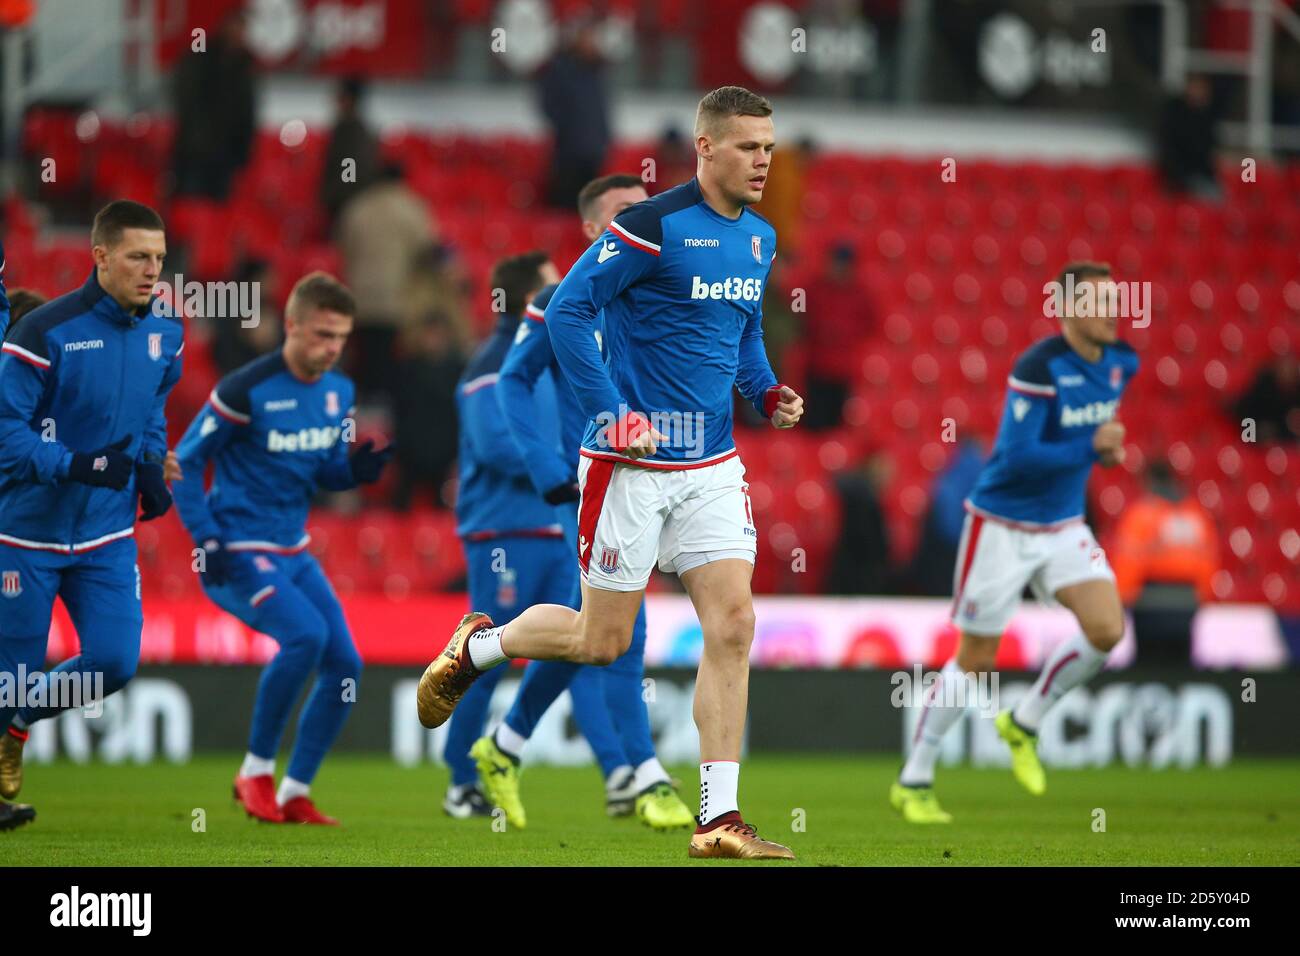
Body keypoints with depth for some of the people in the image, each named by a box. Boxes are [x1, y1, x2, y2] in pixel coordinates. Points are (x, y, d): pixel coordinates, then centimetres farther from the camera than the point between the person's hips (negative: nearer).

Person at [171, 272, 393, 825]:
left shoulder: (338, 391, 6)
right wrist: (207, 543, -17)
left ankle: (294, 794, 8)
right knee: (306, 634, -27)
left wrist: (355, 471, -8)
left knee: (345, 664, -2)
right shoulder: (246, 391, -15)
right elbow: (185, 462, -9)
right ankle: (256, 771, -11)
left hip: (294, 552, 8)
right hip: (238, 553, -8)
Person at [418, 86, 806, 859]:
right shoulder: (652, 228, -15)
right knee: (601, 641, 2)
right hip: (632, 466, -6)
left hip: (712, 464, 6)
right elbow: (567, 311, -14)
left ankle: (719, 819, -4)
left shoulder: (759, 238, 9)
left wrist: (767, 392, 5)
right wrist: (613, 415, -18)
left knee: (733, 625, -6)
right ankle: (478, 644, 32)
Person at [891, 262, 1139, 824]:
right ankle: (913, 781, 16)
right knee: (975, 660, 1)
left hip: (1064, 525, 6)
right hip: (1002, 525, -6)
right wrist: (1091, 446, -28)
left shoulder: (1121, 363, 0)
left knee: (1106, 629, -15)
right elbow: (1018, 455, -27)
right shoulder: (1037, 368, -23)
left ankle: (1024, 723, 9)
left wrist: (1110, 446, 1)